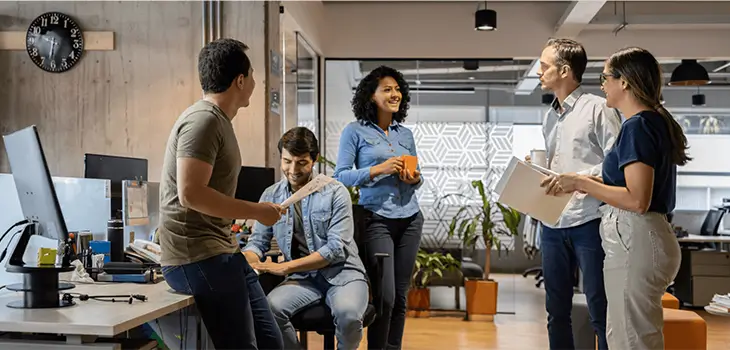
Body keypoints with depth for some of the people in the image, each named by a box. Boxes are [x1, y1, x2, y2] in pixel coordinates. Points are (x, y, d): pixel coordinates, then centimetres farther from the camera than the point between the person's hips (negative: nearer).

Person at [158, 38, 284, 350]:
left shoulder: (218, 120, 17)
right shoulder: (203, 120, -16)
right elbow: (190, 193, -25)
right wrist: (255, 211, -17)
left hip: (221, 251, 10)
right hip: (198, 258, -10)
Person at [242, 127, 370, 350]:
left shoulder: (335, 193, -7)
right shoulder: (271, 196, 4)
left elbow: (337, 248, -14)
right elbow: (258, 241, 7)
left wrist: (285, 267, -21)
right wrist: (249, 263, -19)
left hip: (342, 273, -2)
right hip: (302, 277, 3)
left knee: (348, 313, -34)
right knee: (269, 309, -29)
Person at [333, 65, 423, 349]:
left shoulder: (406, 134, 14)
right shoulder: (355, 131, -1)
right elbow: (340, 176, -6)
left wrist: (416, 179, -4)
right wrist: (377, 170, -18)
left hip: (410, 219, 5)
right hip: (377, 219, -5)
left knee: (401, 296, 7)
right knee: (385, 296, -9)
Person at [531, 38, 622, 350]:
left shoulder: (597, 108, -6)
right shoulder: (550, 116, 15)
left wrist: (579, 179, -21)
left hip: (588, 222, -7)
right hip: (552, 223, 7)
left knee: (601, 313, 0)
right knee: (556, 311, 13)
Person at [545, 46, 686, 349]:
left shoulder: (638, 126, -15)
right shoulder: (656, 121, 16)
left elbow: (637, 200, -22)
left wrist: (581, 183, -13)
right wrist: (590, 183, 14)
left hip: (634, 241, -10)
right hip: (637, 238, 10)